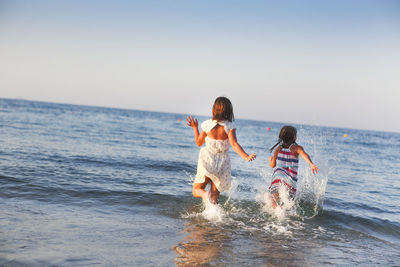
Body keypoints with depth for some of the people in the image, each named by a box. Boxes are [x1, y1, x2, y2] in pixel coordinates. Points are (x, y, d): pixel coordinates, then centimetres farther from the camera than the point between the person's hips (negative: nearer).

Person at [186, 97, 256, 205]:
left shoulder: (207, 125, -7)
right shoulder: (229, 126, -11)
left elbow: (199, 142, 5)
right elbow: (234, 144, -22)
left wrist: (195, 127, 17)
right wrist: (246, 157, -26)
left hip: (207, 162, 0)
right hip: (222, 164, 0)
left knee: (196, 191, 12)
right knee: (215, 195, 15)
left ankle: (205, 194, -21)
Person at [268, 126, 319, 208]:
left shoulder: (278, 148, 8)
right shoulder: (296, 148, 1)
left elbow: (272, 165, 9)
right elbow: (304, 155, -20)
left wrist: (270, 159, 31)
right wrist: (311, 164, -36)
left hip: (277, 178, 2)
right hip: (290, 181, -2)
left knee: (274, 206, 2)